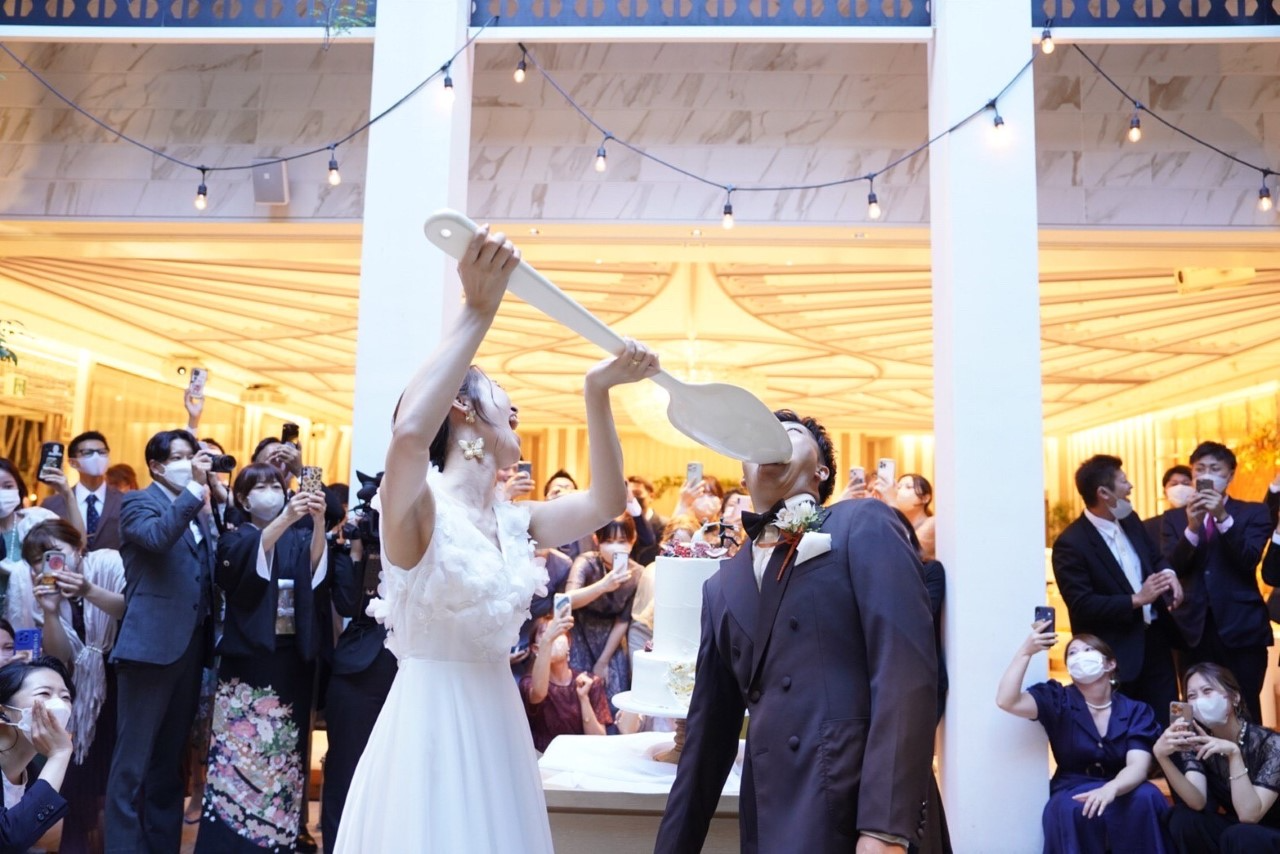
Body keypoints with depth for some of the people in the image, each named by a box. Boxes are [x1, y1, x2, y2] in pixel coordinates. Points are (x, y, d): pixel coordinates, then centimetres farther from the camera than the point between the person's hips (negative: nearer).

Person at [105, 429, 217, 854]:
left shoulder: (196, 509, 18)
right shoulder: (139, 501, -2)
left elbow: (206, 570, 10)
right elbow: (157, 536, -26)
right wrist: (195, 489, -26)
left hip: (190, 644, 7)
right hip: (153, 643, -7)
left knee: (170, 758, 16)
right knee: (133, 758, -2)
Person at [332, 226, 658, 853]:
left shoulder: (513, 522, 8)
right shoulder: (417, 504, -13)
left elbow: (606, 503, 10)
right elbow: (409, 433, -35)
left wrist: (597, 391, 1)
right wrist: (478, 311, -32)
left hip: (497, 725, 7)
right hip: (430, 723, -7)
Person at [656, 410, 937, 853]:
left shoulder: (863, 525, -1)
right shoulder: (722, 585, 15)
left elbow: (906, 671, -12)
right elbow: (709, 725, 17)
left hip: (856, 811, -5)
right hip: (769, 816, 6)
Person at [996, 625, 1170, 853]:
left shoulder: (1137, 711, 1)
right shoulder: (1058, 700, -2)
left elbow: (1138, 766, -16)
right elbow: (1006, 701, -19)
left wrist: (1110, 789, -39)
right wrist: (1026, 651, -25)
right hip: (1072, 796, -2)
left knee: (1146, 796, -31)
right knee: (1072, 808, -36)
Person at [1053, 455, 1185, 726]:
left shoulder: (1130, 521, 6)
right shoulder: (1071, 543, -19)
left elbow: (1155, 558, 19)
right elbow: (1081, 606, -21)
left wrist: (1169, 574, -5)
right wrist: (1136, 600, -25)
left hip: (1155, 640, 7)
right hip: (1115, 654, -7)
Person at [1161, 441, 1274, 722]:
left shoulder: (1253, 513, 6)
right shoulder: (1174, 518, 9)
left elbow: (1249, 561, -9)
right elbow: (1171, 569, -3)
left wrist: (1223, 517, -21)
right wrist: (1192, 527, -18)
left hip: (1241, 626, -1)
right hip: (1195, 627, 2)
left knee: (1244, 712, 2)